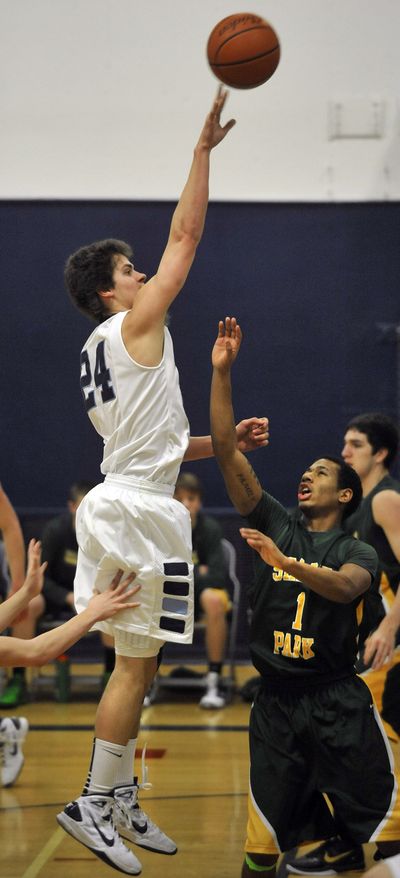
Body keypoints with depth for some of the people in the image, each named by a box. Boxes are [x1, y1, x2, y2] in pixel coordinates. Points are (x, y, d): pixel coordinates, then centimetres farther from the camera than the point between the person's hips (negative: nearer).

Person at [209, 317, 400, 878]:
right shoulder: (275, 524, 7)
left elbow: (344, 587, -24)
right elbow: (227, 451, 0)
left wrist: (286, 562, -37)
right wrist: (222, 372, -6)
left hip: (339, 703, -2)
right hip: (277, 701, 2)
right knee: (266, 830, 4)